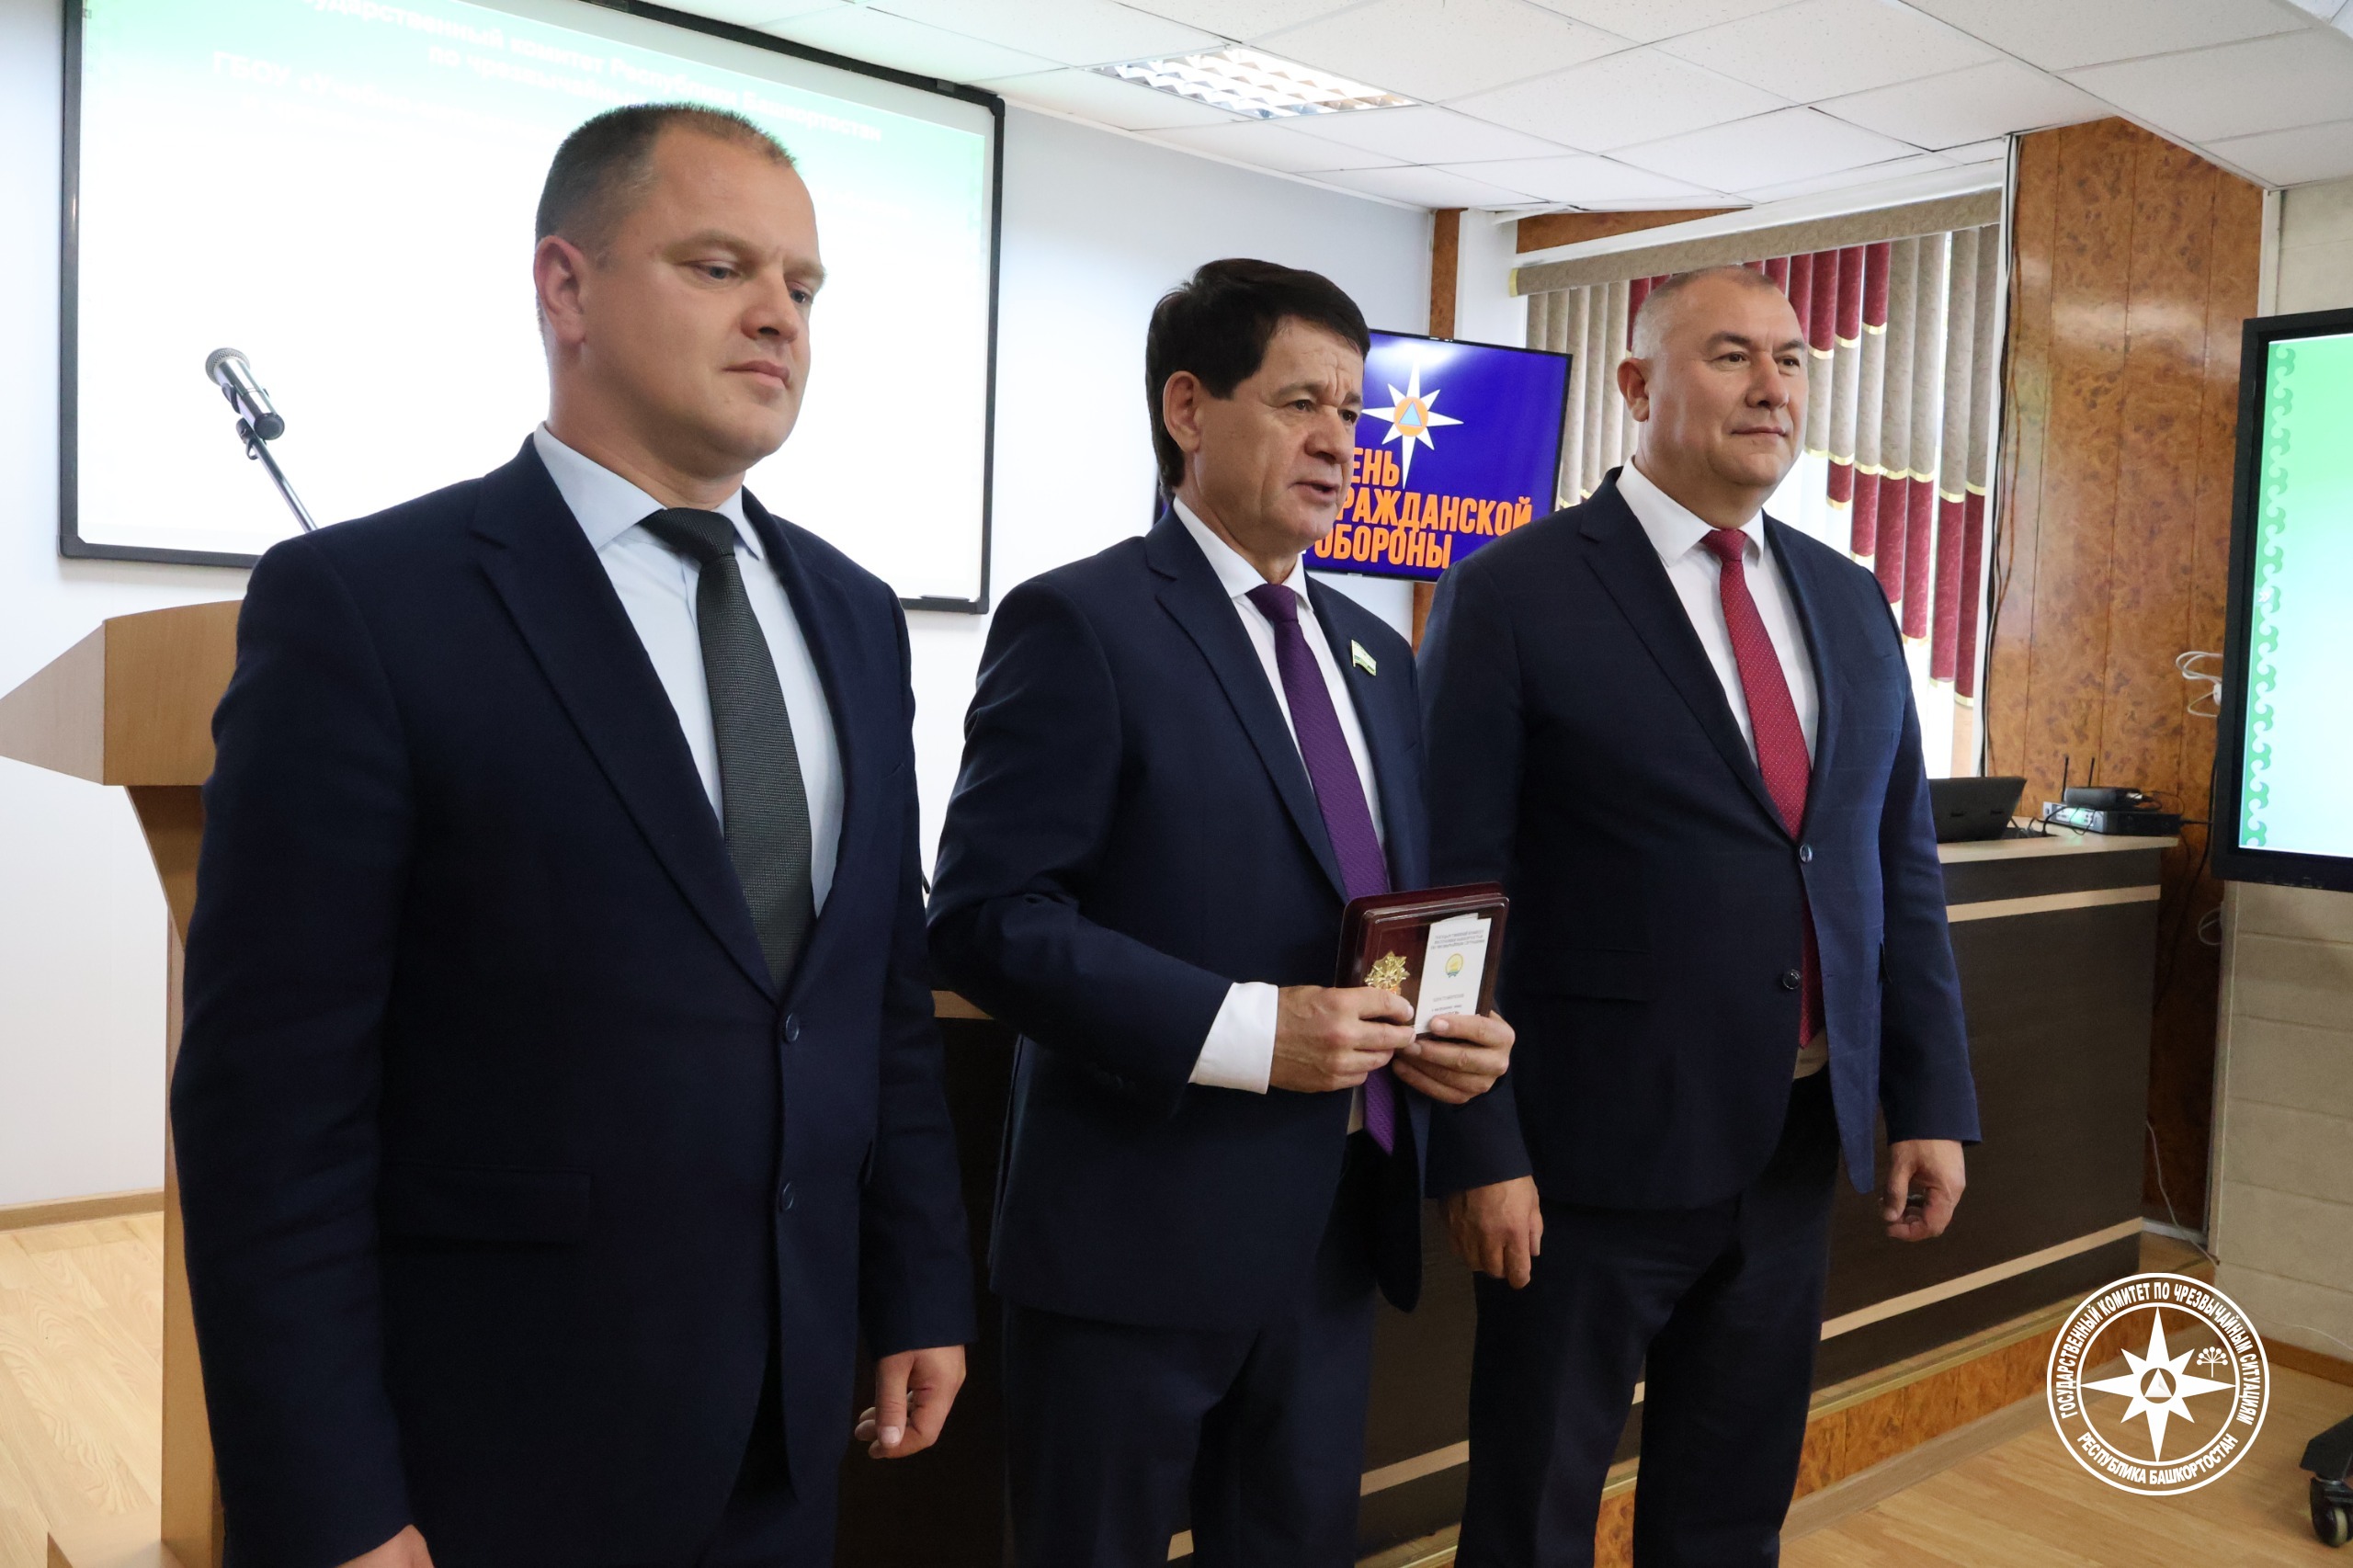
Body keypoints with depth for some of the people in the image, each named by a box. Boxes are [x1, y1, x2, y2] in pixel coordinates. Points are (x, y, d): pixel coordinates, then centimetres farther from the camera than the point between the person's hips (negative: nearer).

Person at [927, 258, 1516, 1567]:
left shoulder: (1375, 654, 12)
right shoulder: (1080, 624, -11)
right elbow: (988, 918, -18)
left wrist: (1463, 1026, -2)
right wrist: (1243, 1029, -26)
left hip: (1339, 1226, 7)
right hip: (1138, 1233, -6)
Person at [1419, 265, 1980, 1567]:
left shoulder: (1849, 602, 9)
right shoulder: (1513, 595, -10)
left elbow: (1901, 865, 12)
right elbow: (1455, 890, -12)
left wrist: (1932, 1102, 7)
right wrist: (1477, 1152, -14)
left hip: (1798, 1150, 6)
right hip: (1598, 1154, -5)